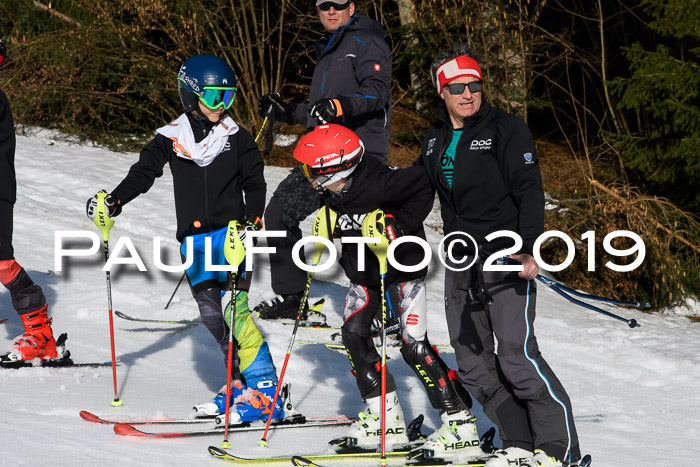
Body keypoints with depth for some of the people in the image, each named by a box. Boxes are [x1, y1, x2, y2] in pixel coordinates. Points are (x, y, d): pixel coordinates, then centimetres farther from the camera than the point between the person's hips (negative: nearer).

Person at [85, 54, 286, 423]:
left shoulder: (237, 138, 5)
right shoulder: (172, 139, 7)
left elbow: (255, 184, 7)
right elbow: (143, 172, 5)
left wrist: (252, 220, -10)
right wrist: (114, 201, -12)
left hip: (231, 232, -3)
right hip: (194, 238, 3)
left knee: (235, 311, -14)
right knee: (210, 312, -5)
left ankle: (265, 389, -14)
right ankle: (239, 381, 8)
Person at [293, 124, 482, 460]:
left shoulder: (376, 184, -31)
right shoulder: (329, 193, -9)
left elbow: (423, 185, -23)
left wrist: (400, 225, -25)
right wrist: (327, 228, -3)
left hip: (403, 264, -8)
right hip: (363, 268, 8)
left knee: (414, 346, -14)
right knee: (353, 334, -2)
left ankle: (460, 423, -10)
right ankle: (385, 417, 11)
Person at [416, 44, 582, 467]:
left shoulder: (507, 131, -6)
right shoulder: (436, 140, 13)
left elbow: (530, 192, -13)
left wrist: (529, 248, -23)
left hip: (506, 257, -7)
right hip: (461, 259, 7)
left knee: (517, 355, -14)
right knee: (473, 361, 4)